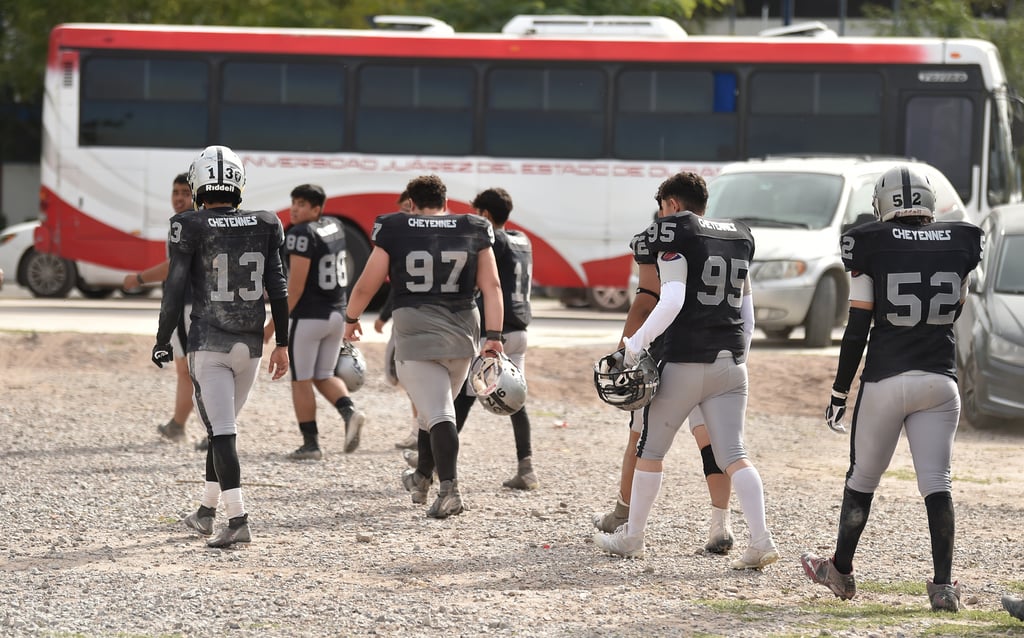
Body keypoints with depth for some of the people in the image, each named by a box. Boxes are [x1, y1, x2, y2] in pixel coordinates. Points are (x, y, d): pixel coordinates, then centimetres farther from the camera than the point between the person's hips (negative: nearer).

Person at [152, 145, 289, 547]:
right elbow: (278, 291, 4)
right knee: (222, 428, 19)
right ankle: (205, 512, 28)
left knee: (221, 431, -6)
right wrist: (282, 344, 11)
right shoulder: (264, 227, 2)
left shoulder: (190, 228, -8)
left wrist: (162, 342, 3)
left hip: (208, 345, -4)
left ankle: (238, 521, -16)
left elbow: (175, 291, -8)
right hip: (250, 345, 4)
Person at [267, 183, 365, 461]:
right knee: (324, 376, 17)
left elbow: (296, 285, -21)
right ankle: (349, 411, -9)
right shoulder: (335, 227, 8)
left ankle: (310, 443, 4)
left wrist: (275, 323, -18)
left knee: (301, 381, 3)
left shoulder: (301, 234, -17)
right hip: (337, 313, 8)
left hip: (308, 316, -8)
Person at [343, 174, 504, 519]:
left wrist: (351, 318, 22)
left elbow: (366, 286, 5)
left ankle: (449, 488, -23)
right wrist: (494, 336, 0)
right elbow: (491, 286, 0)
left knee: (438, 412, -7)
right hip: (462, 333, 3)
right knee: (435, 408, 22)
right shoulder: (474, 231, 6)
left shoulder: (394, 230, 0)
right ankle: (422, 478, 37)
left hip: (415, 332, -3)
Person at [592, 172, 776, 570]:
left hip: (685, 361, -5)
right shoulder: (740, 237, 15)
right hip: (731, 363, 5)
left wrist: (638, 342, -16)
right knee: (733, 455, 2)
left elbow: (672, 300, -17)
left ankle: (632, 537, 20)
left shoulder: (673, 230, -5)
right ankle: (761, 540, -14)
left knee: (651, 450, 10)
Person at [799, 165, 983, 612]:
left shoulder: (871, 245, -7)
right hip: (940, 381, 2)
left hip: (885, 380, -2)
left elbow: (857, 329, -5)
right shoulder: (961, 242, 1)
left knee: (863, 478, 13)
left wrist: (839, 391, 3)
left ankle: (841, 571, 27)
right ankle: (943, 584, -9)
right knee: (936, 482, 0)